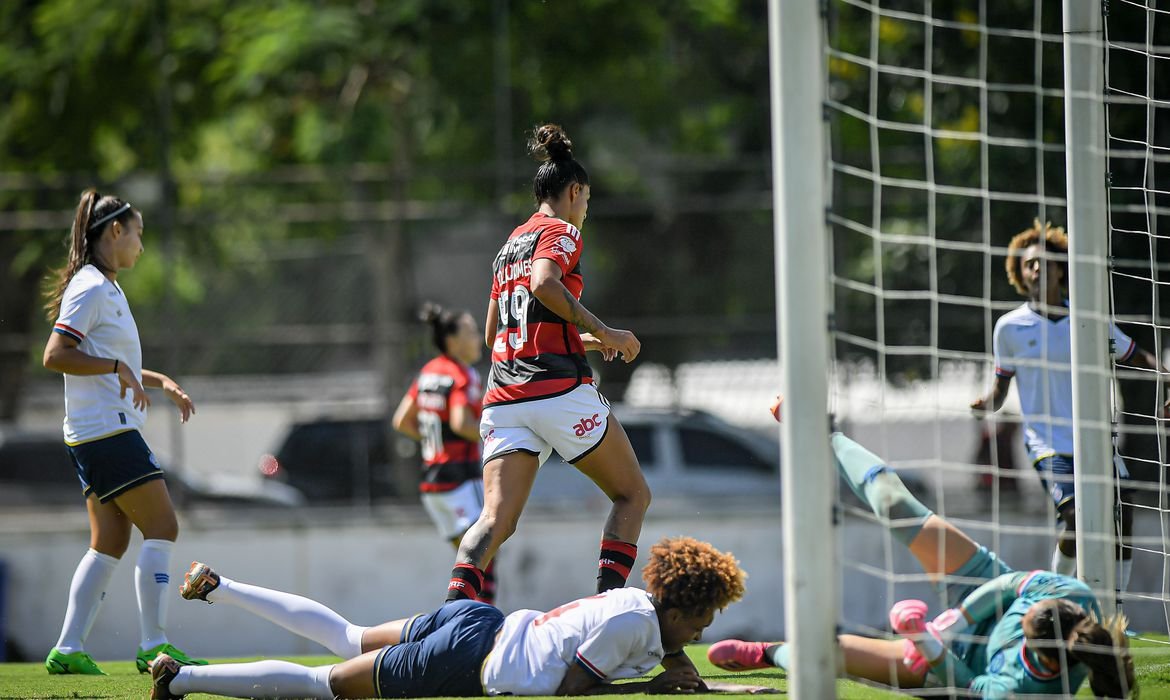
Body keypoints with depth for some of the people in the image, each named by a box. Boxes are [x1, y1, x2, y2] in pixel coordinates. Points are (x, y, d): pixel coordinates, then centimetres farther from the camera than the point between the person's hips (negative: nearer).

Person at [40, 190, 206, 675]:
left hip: (96, 436, 10)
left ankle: (68, 649, 5)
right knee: (162, 527, -10)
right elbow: (55, 355, -19)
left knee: (110, 543, 7)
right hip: (107, 430, -10)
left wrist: (161, 382, 21)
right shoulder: (91, 288, -12)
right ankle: (153, 645, -11)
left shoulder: (107, 289, 19)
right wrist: (117, 368, -21)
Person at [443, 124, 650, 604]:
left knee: (496, 518, -6)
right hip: (559, 387, -6)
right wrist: (603, 333, -14)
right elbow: (544, 284, -21)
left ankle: (455, 604, -32)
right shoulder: (561, 232, 0)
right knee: (633, 495, 10)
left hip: (504, 397, 6)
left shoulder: (510, 244, 23)